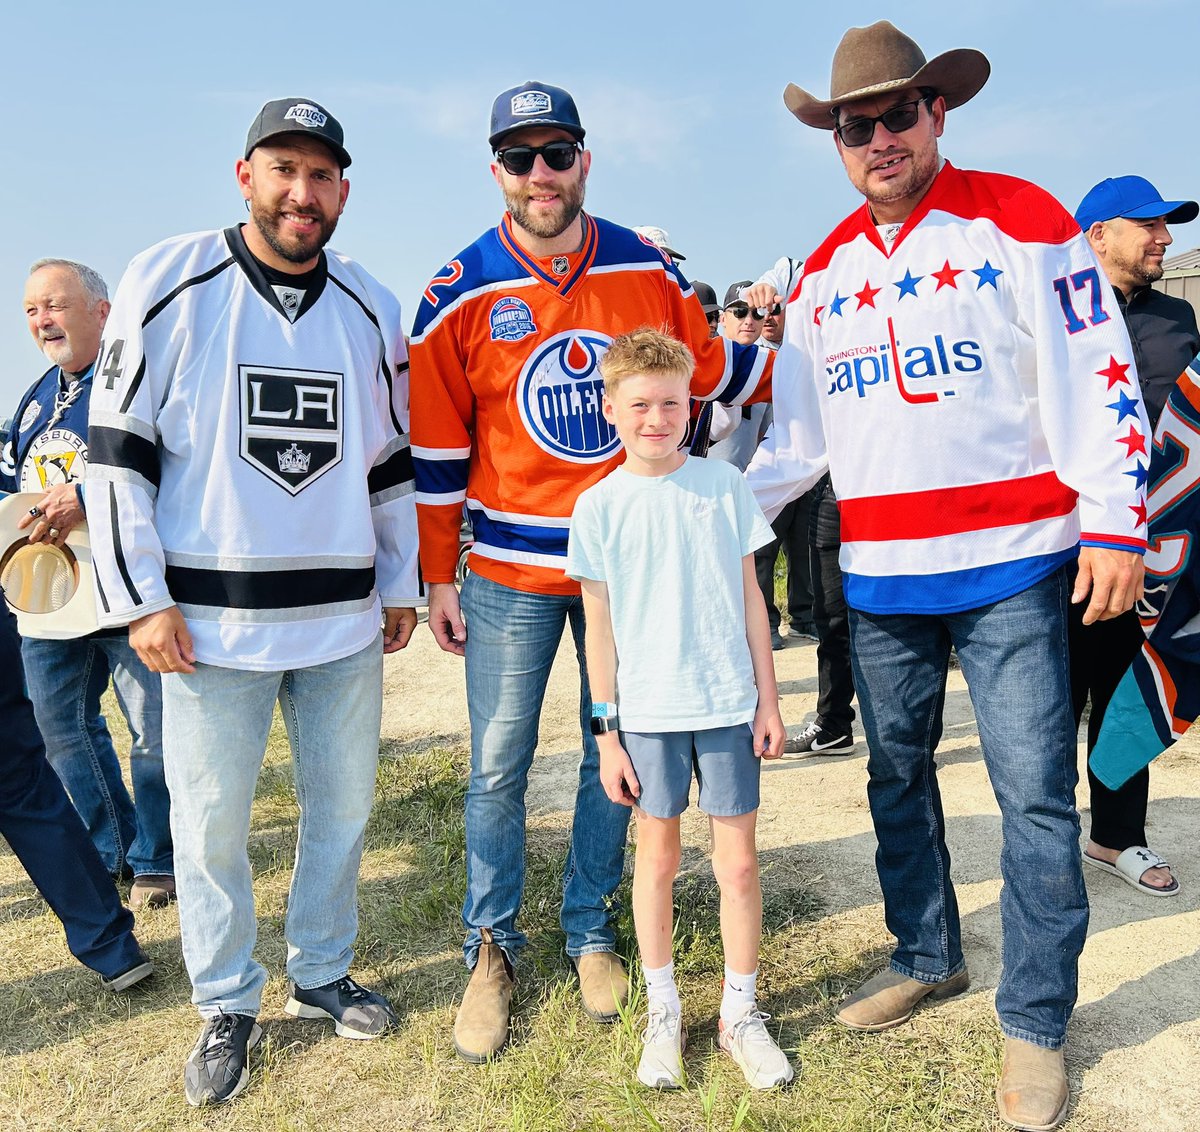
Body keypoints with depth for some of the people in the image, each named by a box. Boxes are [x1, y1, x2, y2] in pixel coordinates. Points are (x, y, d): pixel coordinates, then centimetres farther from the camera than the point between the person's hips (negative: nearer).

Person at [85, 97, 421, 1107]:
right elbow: (117, 452, -3)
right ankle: (228, 1007, 29)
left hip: (345, 616, 4)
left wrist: (402, 585, 13)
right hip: (209, 619, -3)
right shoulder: (168, 284, -3)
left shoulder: (372, 311, 8)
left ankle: (322, 975, 35)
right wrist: (141, 599, -7)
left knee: (343, 806, 13)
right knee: (211, 819, 7)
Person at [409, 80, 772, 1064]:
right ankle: (491, 948, 25)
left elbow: (712, 372, 14)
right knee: (499, 766, 5)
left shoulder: (649, 270, 1)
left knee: (614, 755, 12)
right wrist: (440, 579, 1)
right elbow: (437, 447, 0)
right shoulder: (459, 295, -4)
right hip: (510, 573, -1)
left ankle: (591, 931, 32)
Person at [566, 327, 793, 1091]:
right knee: (658, 857, 12)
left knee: (739, 860, 8)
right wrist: (606, 732, 0)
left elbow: (750, 597, 5)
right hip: (648, 712, 0)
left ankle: (741, 1012, 27)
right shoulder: (600, 506, -2)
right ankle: (663, 1013, 29)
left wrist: (768, 699, 3)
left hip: (728, 705, 1)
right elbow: (600, 626, 1)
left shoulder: (725, 484, 0)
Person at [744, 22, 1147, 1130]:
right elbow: (799, 430, 13)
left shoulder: (1021, 220, -2)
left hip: (1013, 571, -4)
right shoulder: (826, 269, 11)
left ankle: (1036, 1020, 18)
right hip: (879, 580, 5)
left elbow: (1099, 381, -5)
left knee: (1035, 795, 0)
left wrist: (1114, 526, -10)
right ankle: (927, 959, 34)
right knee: (897, 776, 14)